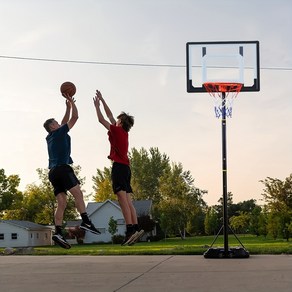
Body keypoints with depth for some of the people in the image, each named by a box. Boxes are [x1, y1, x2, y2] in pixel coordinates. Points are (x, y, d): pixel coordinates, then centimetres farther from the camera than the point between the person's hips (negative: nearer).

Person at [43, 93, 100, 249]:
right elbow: (74, 118, 7)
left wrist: (68, 106, 40)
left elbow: (65, 121, 37)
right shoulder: (59, 133, 4)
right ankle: (85, 221, -26)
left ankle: (58, 232, -14)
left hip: (53, 171, 8)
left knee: (61, 203, -1)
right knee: (78, 193, -12)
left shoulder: (50, 137, 24)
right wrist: (71, 102, 17)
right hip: (62, 168, -8)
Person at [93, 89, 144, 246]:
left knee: (122, 198, -16)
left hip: (119, 166, -9)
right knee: (127, 200, 6)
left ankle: (130, 230, -25)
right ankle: (135, 228, -1)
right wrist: (102, 100, 34)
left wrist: (97, 106, 18)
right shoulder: (124, 133, 19)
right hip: (125, 167, 9)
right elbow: (110, 116, 29)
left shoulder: (117, 131, -2)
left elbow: (101, 120, 4)